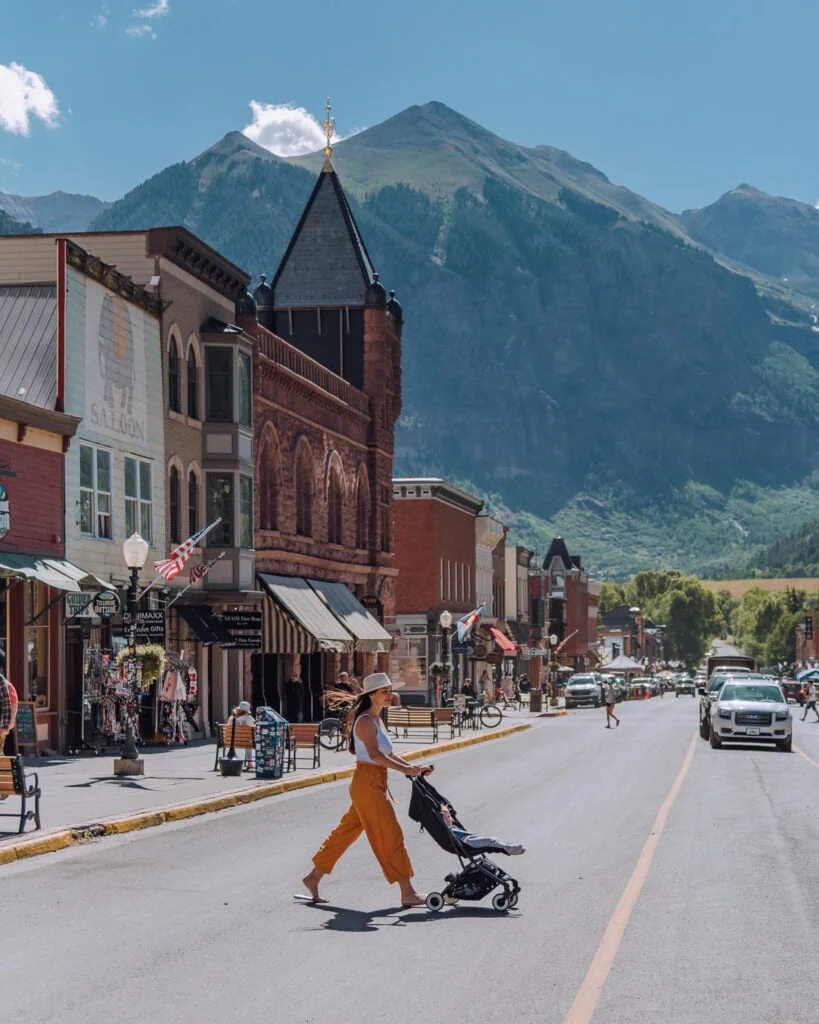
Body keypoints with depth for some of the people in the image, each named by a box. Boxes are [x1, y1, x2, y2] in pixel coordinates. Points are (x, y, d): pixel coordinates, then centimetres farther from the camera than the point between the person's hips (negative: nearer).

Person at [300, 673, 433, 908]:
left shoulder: (376, 720, 17)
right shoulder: (365, 721, -14)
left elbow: (387, 753, 19)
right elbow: (374, 754, -28)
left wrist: (412, 767, 7)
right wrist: (405, 769, -34)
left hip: (373, 784, 10)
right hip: (367, 781, -10)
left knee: (347, 831, 15)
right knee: (390, 835, -7)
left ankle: (314, 877, 23)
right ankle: (407, 893, -3)